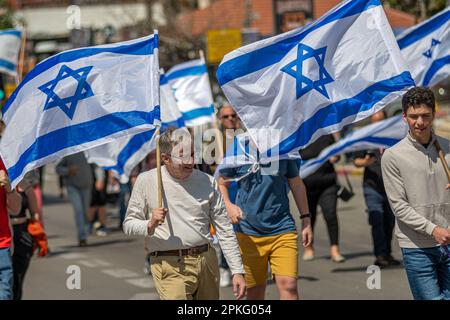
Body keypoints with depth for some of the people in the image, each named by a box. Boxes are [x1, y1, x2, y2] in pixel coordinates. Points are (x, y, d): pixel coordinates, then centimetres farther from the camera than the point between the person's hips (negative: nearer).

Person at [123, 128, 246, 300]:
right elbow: (128, 224, 4)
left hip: (207, 261, 4)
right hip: (170, 266, -4)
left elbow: (224, 230, 8)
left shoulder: (207, 182, 6)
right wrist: (150, 225, -18)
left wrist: (237, 271, 4)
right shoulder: (146, 181, -1)